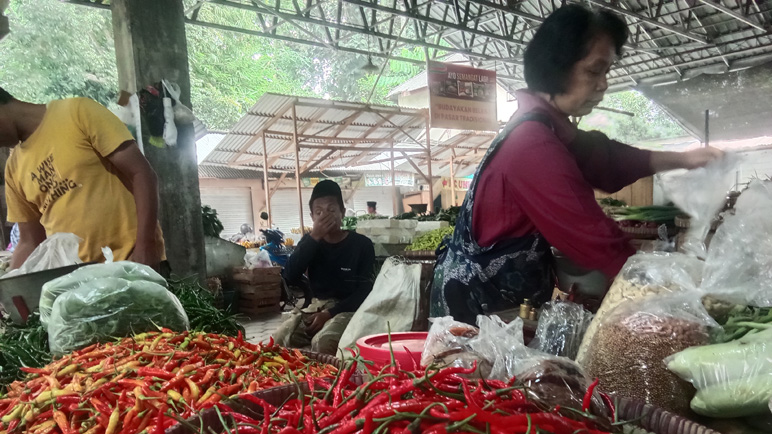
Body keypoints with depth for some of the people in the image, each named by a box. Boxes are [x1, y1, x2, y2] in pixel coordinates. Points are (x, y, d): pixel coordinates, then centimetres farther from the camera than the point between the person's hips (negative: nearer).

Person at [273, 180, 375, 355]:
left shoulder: (362, 244, -4)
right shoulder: (310, 241, 7)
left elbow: (365, 291, -7)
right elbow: (290, 277, -8)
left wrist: (329, 313, -18)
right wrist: (314, 237, -16)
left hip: (348, 309, -3)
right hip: (316, 306, 4)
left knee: (322, 343, -33)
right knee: (279, 340, -22)